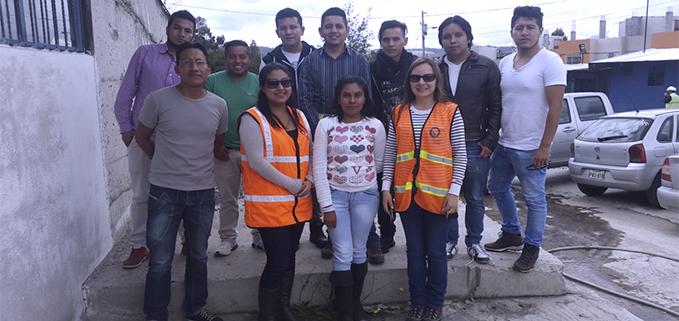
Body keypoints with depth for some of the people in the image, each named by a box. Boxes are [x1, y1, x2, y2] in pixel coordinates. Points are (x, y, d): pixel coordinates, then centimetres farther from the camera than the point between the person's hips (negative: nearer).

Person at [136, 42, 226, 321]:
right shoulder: (158, 100, -9)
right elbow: (142, 137, 5)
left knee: (198, 256, 16)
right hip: (165, 192, -3)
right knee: (160, 261, 4)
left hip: (203, 192, 3)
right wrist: (166, 162, 10)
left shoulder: (218, 105, -1)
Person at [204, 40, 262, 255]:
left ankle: (259, 237, 23)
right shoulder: (213, 81, 0)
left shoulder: (258, 82, 2)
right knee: (227, 198, 9)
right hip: (225, 151, 0)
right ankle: (228, 239, 23)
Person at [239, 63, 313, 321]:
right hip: (269, 204, -6)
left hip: (299, 203, 7)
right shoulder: (253, 119, -8)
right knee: (278, 261, -4)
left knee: (289, 257, 15)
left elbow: (310, 154, 17)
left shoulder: (299, 117, 13)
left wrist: (309, 180, -2)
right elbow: (257, 162, -16)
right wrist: (291, 184, -16)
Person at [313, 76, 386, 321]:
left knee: (359, 252, 11)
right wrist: (326, 206, -9)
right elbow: (319, 167, -7)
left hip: (366, 195, 1)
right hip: (335, 195, -1)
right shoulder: (326, 125, -4)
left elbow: (379, 163, 9)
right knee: (343, 254, 0)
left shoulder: (375, 125, -1)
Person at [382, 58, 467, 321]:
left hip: (437, 195, -2)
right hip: (406, 193, 3)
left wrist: (454, 192, -7)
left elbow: (460, 155, -1)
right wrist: (386, 187, 3)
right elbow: (390, 154, 9)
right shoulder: (399, 113, 7)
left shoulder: (450, 112, -1)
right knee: (415, 253, 11)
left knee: (436, 253, 6)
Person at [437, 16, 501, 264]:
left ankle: (474, 242, 23)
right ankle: (450, 241, 23)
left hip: (475, 146, -2)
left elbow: (495, 107, 0)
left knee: (475, 198, 8)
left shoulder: (487, 67, 0)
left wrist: (490, 141, -5)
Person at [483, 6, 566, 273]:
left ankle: (531, 247, 22)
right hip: (503, 144, 7)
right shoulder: (504, 63, 9)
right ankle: (512, 235, 37)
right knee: (497, 189, 18)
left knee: (534, 199, 5)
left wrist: (544, 146, -17)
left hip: (531, 149, -7)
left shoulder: (550, 61, -10)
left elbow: (555, 106, -14)